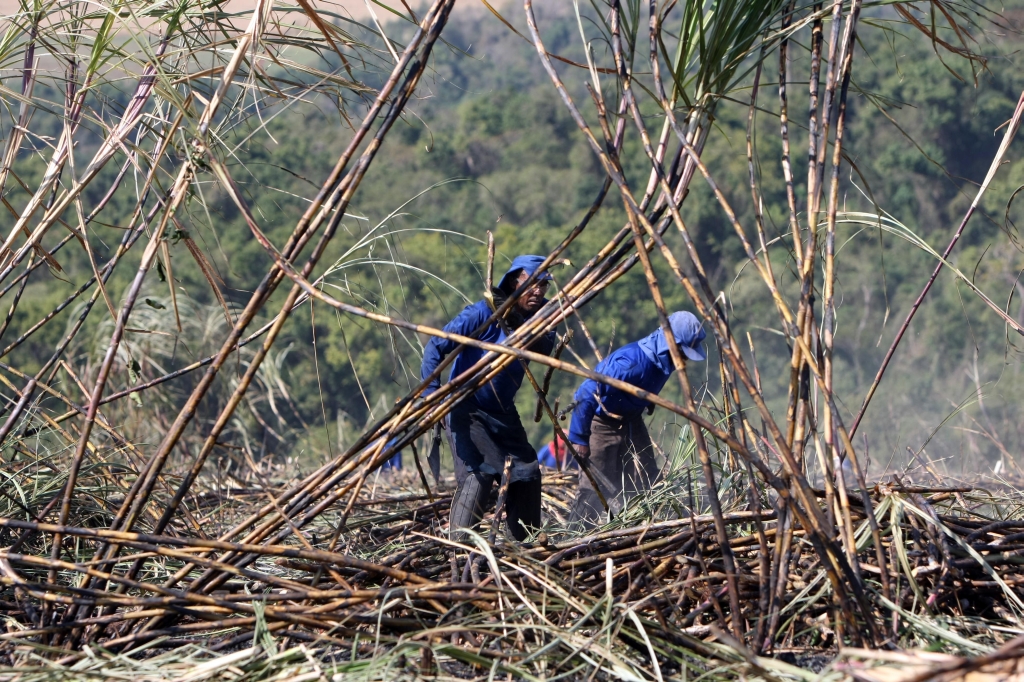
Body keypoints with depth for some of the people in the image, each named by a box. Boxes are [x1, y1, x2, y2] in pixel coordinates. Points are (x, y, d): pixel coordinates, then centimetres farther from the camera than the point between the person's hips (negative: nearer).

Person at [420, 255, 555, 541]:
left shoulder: (538, 317, 3)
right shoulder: (484, 313, -16)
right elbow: (436, 348, -17)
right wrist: (431, 396, -26)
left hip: (503, 412, 7)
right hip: (467, 410, -7)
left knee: (528, 472, 6)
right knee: (478, 474, -21)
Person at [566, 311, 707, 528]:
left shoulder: (664, 359, -8)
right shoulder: (633, 362, -35)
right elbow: (587, 393, -33)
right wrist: (579, 438, -29)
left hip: (631, 419, 8)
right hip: (603, 423, -8)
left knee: (647, 482, 8)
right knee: (596, 485, -8)